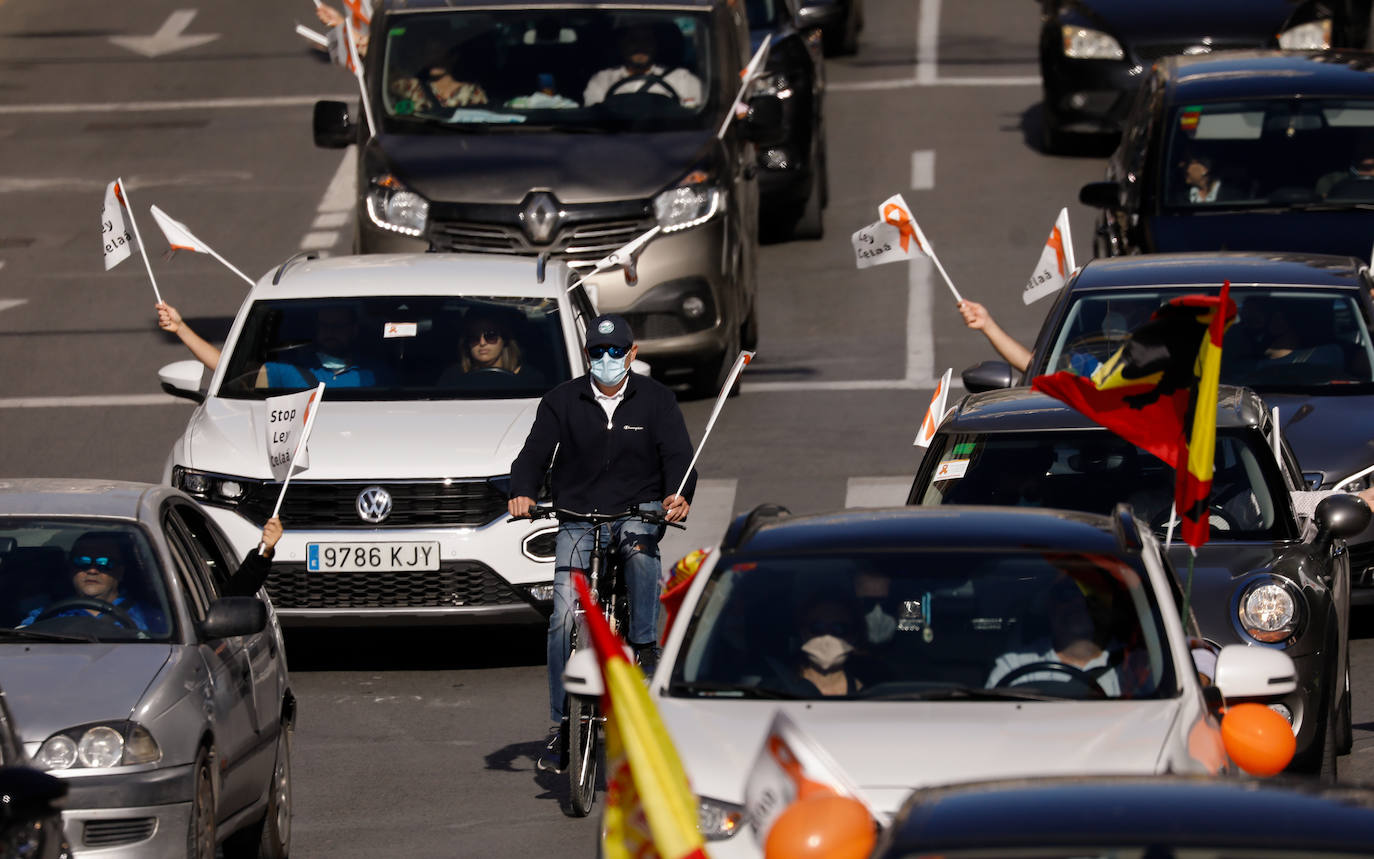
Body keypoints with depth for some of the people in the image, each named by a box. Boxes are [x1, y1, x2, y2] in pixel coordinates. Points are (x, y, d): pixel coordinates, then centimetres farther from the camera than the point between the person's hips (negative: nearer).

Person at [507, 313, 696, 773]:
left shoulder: (656, 399, 2)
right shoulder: (562, 401, 3)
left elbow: (677, 454, -6)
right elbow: (535, 451, -3)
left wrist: (679, 496, -28)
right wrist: (522, 492, -25)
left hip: (638, 510, -1)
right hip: (577, 518, 1)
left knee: (640, 544, -39)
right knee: (564, 619, -10)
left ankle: (645, 644, -25)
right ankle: (561, 726, -2)